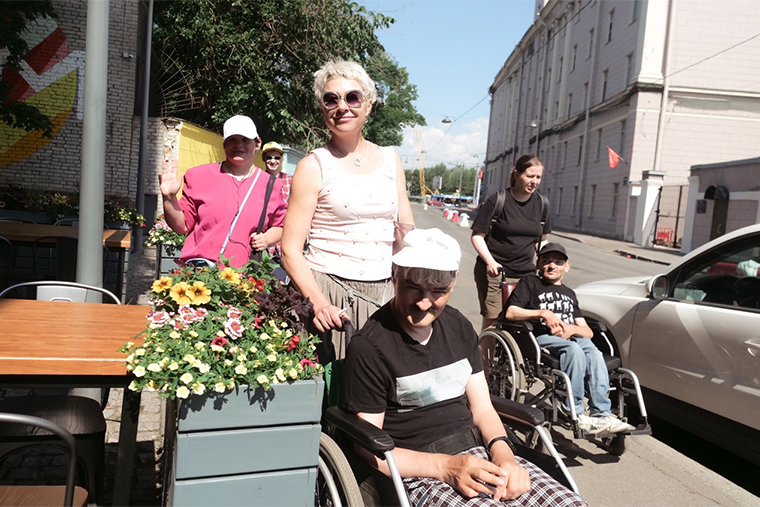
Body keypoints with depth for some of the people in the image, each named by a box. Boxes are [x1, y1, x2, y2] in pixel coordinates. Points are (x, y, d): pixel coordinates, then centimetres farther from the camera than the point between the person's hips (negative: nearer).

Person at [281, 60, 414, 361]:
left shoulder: (390, 161, 10)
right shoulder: (314, 166, -3)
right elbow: (290, 250, -6)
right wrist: (317, 301, -22)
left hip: (385, 295, 4)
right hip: (329, 295, -3)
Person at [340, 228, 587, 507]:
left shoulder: (459, 327, 9)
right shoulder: (368, 347, -12)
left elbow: (482, 409, 13)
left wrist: (503, 454, -6)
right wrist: (444, 466, -18)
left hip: (478, 453, 6)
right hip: (418, 472, -5)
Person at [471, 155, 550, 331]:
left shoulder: (541, 204, 9)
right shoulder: (497, 201, -6)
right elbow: (477, 236, -5)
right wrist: (490, 262, -19)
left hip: (526, 274, 4)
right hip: (494, 272, -4)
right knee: (492, 322, -6)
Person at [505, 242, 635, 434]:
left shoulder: (569, 293, 32)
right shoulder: (529, 282, 18)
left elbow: (588, 332, 20)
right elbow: (510, 313, 2)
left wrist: (571, 328, -3)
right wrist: (543, 313, -7)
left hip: (573, 336, 4)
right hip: (543, 337, -4)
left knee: (595, 355, -29)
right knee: (574, 351, -34)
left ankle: (602, 415, -34)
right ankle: (573, 413, -31)